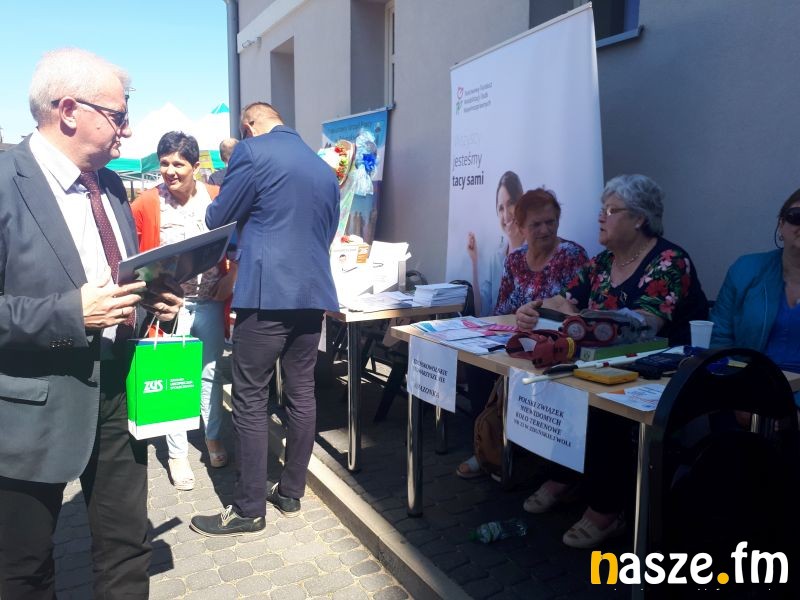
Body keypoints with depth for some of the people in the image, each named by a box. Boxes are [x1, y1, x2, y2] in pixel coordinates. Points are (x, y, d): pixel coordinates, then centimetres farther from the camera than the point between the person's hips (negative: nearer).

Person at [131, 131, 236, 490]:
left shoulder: (216, 198, -2)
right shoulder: (146, 204, -6)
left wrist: (233, 275, -4)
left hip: (210, 300, 2)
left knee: (211, 372, 13)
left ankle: (213, 439, 32)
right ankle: (177, 454, 20)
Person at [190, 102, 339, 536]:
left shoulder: (252, 151, -4)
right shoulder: (324, 168, 17)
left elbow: (217, 219, 2)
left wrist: (244, 229, 25)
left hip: (266, 293, -7)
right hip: (313, 292, 7)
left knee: (249, 401, 2)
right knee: (302, 394, 12)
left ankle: (249, 509, 10)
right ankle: (291, 492, 25)